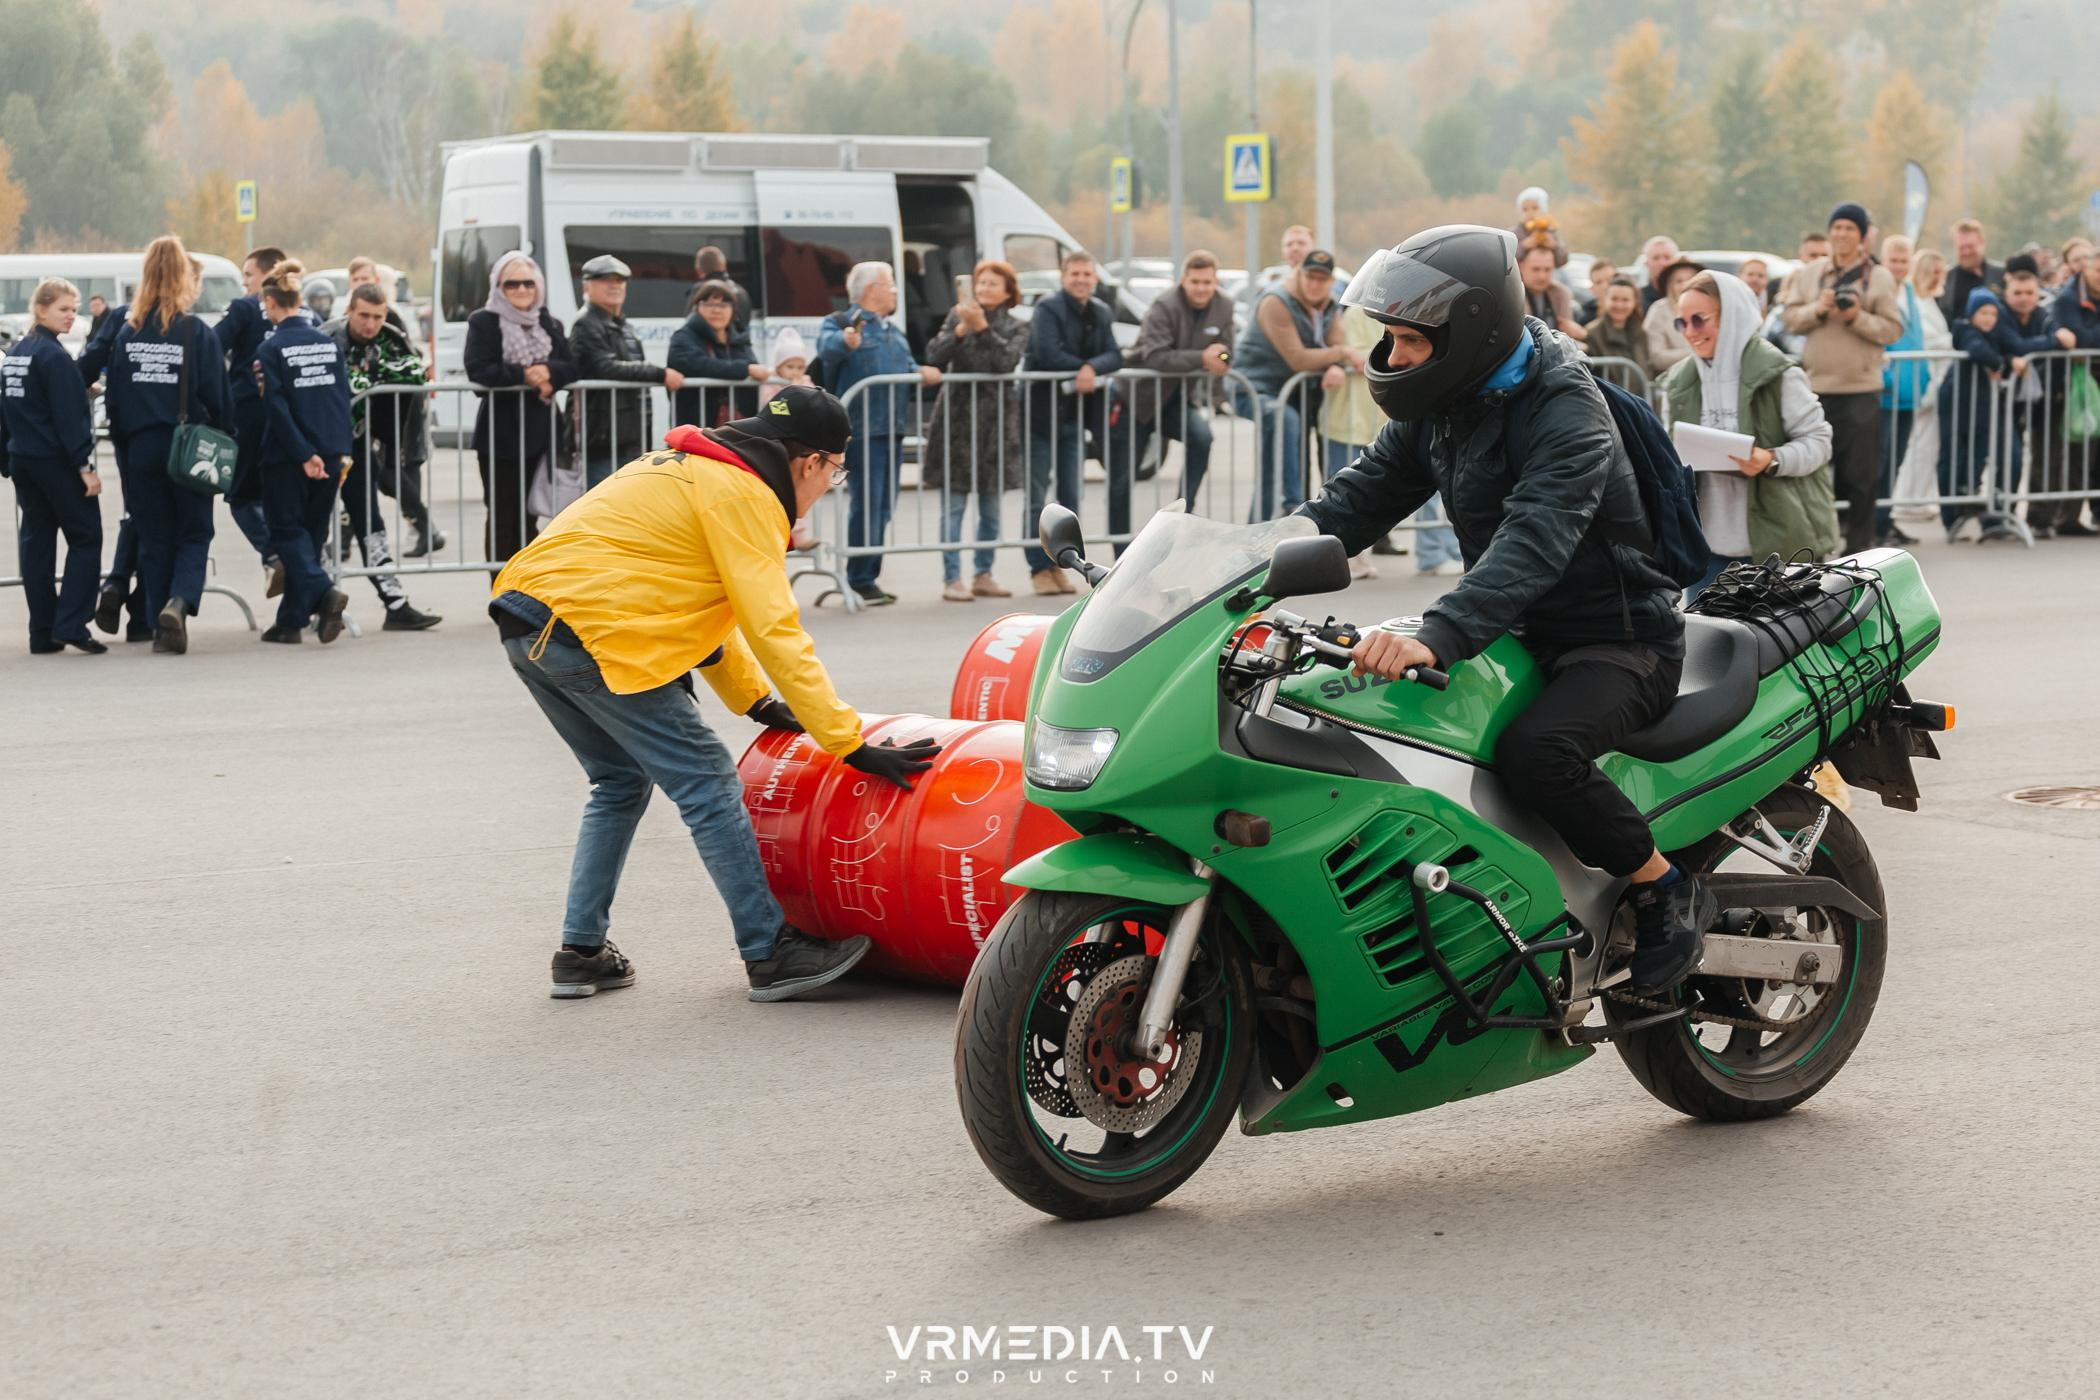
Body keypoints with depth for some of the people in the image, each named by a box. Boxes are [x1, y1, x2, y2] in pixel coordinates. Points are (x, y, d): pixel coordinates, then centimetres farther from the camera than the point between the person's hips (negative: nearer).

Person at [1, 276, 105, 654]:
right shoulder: (53, 357, -15)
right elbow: (70, 417, -18)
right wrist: (85, 466, -17)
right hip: (56, 462, -8)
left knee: (35, 541, 9)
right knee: (85, 538, -1)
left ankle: (43, 634, 9)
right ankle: (70, 624, -10)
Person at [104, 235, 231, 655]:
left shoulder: (127, 333, 1)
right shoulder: (198, 333, -9)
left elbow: (115, 399, 4)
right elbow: (217, 398, -7)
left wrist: (123, 452, 11)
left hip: (141, 447, 3)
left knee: (153, 539, 11)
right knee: (194, 534, 8)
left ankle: (161, 627, 10)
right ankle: (179, 601, -17)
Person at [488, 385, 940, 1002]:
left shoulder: (693, 468, 23)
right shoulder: (741, 495, -7)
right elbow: (775, 630, -13)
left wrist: (754, 699, 28)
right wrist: (853, 745, -12)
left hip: (528, 625, 10)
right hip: (590, 628, -10)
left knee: (621, 781, 22)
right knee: (707, 782, -4)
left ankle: (582, 952, 22)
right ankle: (769, 955, 0)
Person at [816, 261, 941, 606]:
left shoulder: (893, 331, 23)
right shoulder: (842, 323, -4)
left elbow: (908, 367, 24)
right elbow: (826, 346, -25)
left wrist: (921, 374, 0)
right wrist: (845, 341, -49)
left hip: (891, 428, 9)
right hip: (861, 430, -9)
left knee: (885, 504, 12)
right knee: (866, 503, -10)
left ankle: (869, 576, 20)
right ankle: (860, 580, -5)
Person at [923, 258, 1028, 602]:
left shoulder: (1015, 328, 5)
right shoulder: (957, 316, 6)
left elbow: (1007, 360, -14)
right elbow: (934, 357, -4)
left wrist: (982, 328, -21)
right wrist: (960, 329, -15)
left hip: (996, 420, 1)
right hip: (957, 418, -1)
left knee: (991, 507, 8)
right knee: (953, 505, -4)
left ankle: (983, 576, 19)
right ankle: (952, 578, -1)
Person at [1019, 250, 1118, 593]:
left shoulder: (1101, 314, 9)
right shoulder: (1048, 308, -10)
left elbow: (1114, 357, -3)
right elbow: (1048, 353, -22)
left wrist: (1092, 368, -23)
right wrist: (1081, 369, -11)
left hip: (1076, 416, 6)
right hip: (1042, 413, -6)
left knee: (1070, 497, 9)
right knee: (1035, 497, -1)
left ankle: (1059, 565, 18)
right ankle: (1039, 568, 5)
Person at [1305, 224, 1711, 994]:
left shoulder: (1565, 412, -23)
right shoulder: (1443, 405, 4)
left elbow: (1533, 541, -38)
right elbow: (1361, 495, 5)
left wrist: (1436, 637, -53)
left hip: (1619, 641, -9)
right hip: (1524, 637, 9)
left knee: (1534, 751, -36)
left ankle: (1667, 887, -13)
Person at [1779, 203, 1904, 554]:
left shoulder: (1879, 277, 1)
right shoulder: (1810, 274, 10)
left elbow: (1893, 329, -4)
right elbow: (1790, 318, 5)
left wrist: (1858, 318, -17)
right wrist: (1817, 310, -13)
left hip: (1861, 388, -3)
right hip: (1816, 385, 3)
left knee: (1862, 472, 1)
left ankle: (1860, 542, 10)